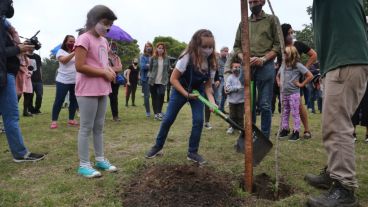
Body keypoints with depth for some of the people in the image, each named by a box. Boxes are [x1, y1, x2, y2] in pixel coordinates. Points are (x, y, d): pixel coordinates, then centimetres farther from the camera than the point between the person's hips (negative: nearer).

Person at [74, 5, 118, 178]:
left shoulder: (103, 41, 15)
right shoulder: (84, 39, -11)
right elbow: (80, 66, -19)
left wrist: (110, 70, 3)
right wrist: (104, 72, -15)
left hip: (102, 90, 8)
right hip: (87, 91, -8)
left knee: (99, 127, 14)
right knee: (86, 128, -1)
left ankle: (100, 159, 25)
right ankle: (84, 165, 9)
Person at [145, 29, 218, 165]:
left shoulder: (210, 62, -16)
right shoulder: (187, 57, -29)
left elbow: (208, 85, -8)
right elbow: (173, 79, -22)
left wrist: (212, 101, -24)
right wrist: (186, 94, -27)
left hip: (197, 91, 3)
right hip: (180, 90, -3)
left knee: (198, 121, -9)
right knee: (168, 119, 1)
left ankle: (192, 152, 8)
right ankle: (157, 147, 21)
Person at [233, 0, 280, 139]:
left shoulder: (272, 19, 8)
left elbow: (278, 44, 1)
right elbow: (236, 46, 16)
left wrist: (263, 59, -13)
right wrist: (244, 58, -4)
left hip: (265, 66, -3)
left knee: (265, 105, -4)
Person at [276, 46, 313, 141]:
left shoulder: (298, 65, -8)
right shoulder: (283, 66, 9)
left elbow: (310, 76, -9)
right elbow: (278, 76, 28)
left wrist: (301, 84, -10)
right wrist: (279, 83, 12)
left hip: (294, 93, -6)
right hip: (283, 93, 6)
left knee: (295, 113, -1)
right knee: (285, 112, 13)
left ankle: (296, 132, 5)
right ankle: (284, 129, 23)